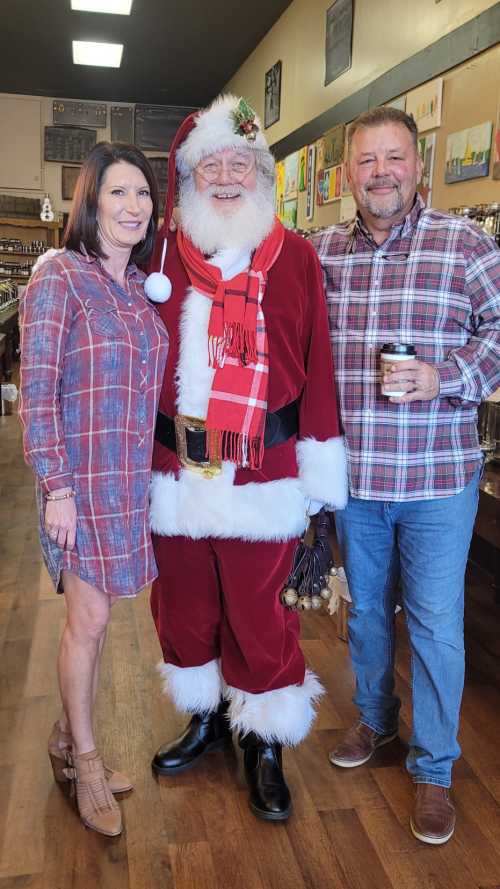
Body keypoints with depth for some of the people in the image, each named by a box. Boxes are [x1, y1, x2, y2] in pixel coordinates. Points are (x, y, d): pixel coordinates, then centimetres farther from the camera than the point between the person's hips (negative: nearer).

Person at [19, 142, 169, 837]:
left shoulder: (143, 285, 10)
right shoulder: (59, 278, -10)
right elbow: (36, 392, -13)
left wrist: (155, 467, 11)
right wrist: (56, 485, -14)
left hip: (134, 479, 6)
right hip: (80, 480, -6)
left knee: (94, 617, 15)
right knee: (89, 622, 5)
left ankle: (68, 739, 35)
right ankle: (86, 763, 26)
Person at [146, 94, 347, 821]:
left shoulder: (294, 257, -2)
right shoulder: (163, 252, 3)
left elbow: (317, 365, -4)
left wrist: (320, 467, -5)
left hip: (263, 477, -3)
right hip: (175, 474, 3)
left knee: (258, 617, 9)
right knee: (184, 609, 17)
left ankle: (265, 745, 32)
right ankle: (206, 719, 42)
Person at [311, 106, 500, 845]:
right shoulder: (322, 252, 5)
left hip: (437, 478, -3)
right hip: (350, 474, 3)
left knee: (436, 624, 6)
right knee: (366, 607, 19)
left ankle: (433, 768, 25)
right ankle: (374, 719, 43)